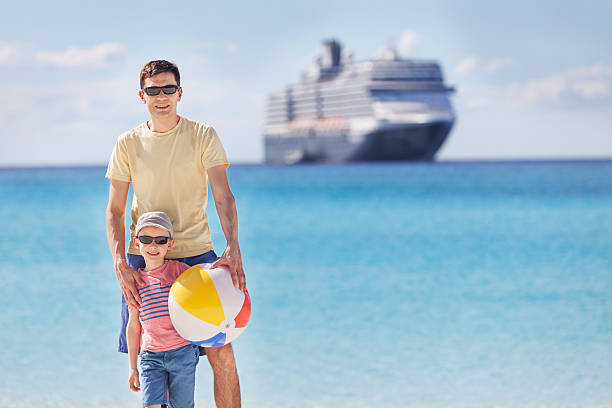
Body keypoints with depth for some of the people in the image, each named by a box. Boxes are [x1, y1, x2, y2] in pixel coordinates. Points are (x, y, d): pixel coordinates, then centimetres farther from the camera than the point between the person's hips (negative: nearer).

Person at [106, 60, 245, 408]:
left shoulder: (203, 136, 1)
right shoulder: (128, 144, 4)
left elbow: (223, 196, -9)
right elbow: (115, 211, 5)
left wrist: (233, 248, -26)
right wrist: (121, 266, -9)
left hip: (197, 254, -1)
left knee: (221, 353, -7)